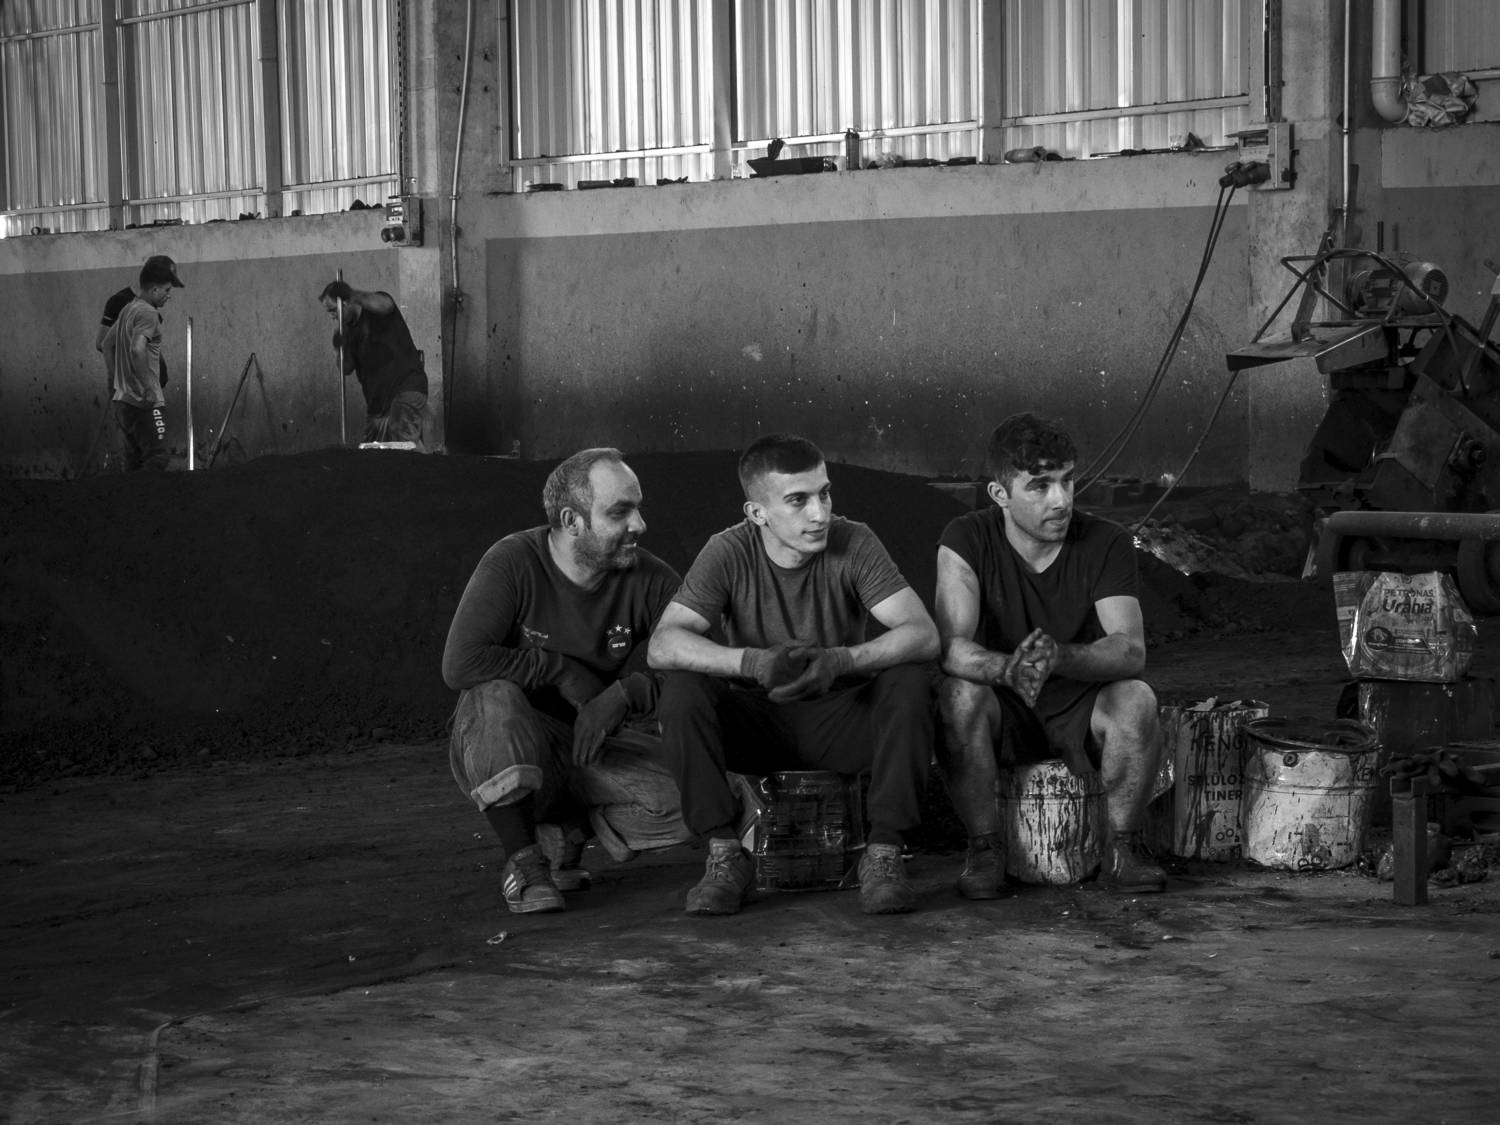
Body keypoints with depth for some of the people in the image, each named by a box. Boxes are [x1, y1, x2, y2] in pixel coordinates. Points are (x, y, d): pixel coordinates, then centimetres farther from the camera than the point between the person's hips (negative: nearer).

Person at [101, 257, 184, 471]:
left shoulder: (128, 309, 16)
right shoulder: (148, 313, -14)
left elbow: (106, 345, 26)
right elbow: (137, 350, -30)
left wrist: (116, 379, 26)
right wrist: (149, 388, -25)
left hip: (123, 399, 10)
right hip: (144, 403, -10)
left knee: (135, 462, 14)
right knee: (158, 456, -11)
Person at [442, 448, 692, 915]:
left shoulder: (654, 582, -8)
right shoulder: (512, 563, -16)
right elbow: (459, 664, -26)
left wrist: (625, 693, -26)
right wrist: (562, 670, -21)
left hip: (600, 747, 3)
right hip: (510, 753, -3)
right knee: (496, 696, -35)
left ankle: (569, 830, 8)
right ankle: (521, 859, -19)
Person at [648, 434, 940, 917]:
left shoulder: (854, 544, -13)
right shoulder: (729, 552, -13)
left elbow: (923, 634, -22)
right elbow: (662, 645, -25)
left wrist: (841, 660, -40)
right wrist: (752, 663, -41)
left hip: (841, 718, 0)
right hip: (758, 722, 0)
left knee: (909, 681, -28)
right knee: (682, 689, -28)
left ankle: (883, 853, -21)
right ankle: (724, 854, -17)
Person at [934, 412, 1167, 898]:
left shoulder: (1107, 543, -10)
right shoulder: (967, 540, -12)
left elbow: (1131, 650, -21)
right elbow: (952, 648, -24)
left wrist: (1058, 657, -43)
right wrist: (1008, 668, -47)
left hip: (1082, 709, 1)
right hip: (1004, 714, 0)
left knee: (1136, 698, -30)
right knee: (959, 694, -32)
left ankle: (1122, 849, -13)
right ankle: (984, 850, -17)